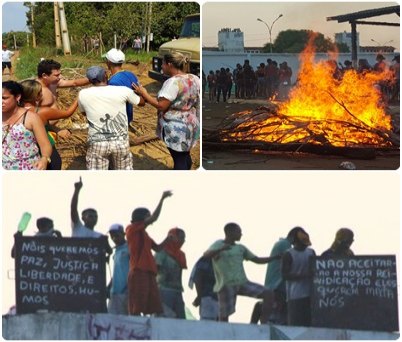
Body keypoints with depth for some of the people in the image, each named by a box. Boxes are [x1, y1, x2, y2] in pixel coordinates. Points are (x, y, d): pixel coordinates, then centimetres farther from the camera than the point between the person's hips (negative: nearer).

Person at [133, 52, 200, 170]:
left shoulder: (173, 82, -23)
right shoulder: (194, 79, 3)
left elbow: (161, 106, -22)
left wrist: (144, 94, -13)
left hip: (176, 128, -8)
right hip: (190, 124, 8)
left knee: (178, 158, 0)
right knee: (185, 155, 22)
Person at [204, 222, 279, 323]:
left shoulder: (241, 248, 15)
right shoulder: (218, 245, -2)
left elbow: (258, 260, 21)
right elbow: (206, 255, -21)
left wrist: (277, 257, 9)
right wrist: (221, 249, -40)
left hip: (243, 283, 5)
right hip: (226, 285, -5)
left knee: (268, 294, -8)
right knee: (224, 315, -6)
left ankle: (264, 323, -4)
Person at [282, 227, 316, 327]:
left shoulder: (311, 252, 15)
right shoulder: (289, 255, -2)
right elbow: (285, 275, -9)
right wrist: (303, 275, -20)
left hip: (310, 294, 5)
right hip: (295, 296, -5)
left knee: (309, 324, 3)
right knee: (295, 325, -7)